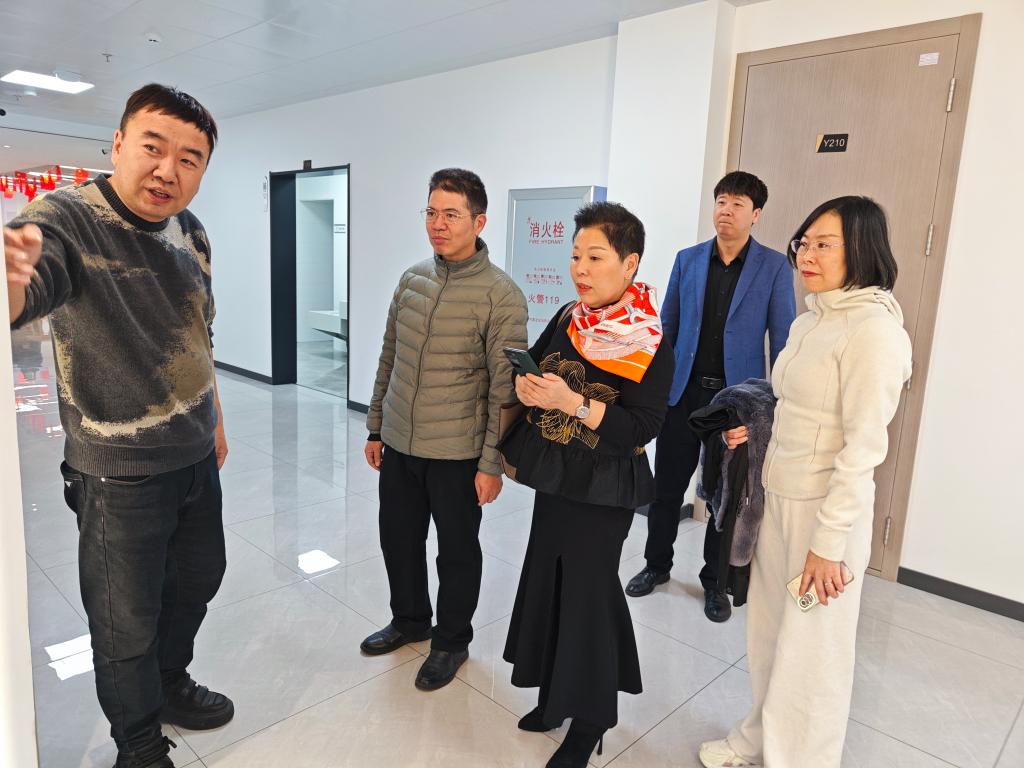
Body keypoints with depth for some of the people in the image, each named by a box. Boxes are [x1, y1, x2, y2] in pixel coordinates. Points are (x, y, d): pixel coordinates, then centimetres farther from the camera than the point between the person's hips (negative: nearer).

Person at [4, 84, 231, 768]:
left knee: (199, 577, 24)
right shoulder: (66, 220, -20)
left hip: (196, 454, 7)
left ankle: (171, 683, 51)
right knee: (128, 619, 12)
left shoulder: (191, 231, 1)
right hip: (120, 472, -6)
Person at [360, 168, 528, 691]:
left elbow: (505, 386, -14)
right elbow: (389, 359, 12)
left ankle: (451, 641, 34)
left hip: (457, 453, -5)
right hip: (398, 445, 6)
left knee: (457, 552, 11)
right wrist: (375, 428, 13)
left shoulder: (501, 295, -13)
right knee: (398, 539, 19)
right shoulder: (412, 279, 5)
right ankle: (409, 619, 44)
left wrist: (492, 463, -14)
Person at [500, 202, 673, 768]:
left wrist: (573, 403, -30)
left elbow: (642, 427, -20)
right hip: (556, 480, 6)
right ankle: (558, 695, 38)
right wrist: (526, 386, -14)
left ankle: (589, 721, 26)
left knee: (586, 593, 4)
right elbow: (527, 369, 9)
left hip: (602, 491, -6)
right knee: (548, 583, 15)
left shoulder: (651, 347, -15)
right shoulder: (567, 321, 2)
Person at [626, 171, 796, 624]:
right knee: (667, 485, 11)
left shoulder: (774, 267, -3)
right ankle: (657, 565, 31)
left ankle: (714, 581, 27)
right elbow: (666, 326, 8)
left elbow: (782, 339, -3)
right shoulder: (687, 260, 5)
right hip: (682, 392, 2)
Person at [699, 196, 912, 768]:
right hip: (779, 498, 8)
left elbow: (864, 446, -19)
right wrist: (754, 427, 1)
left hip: (827, 510, -8)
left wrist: (829, 543, -18)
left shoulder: (874, 329, -17)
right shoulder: (808, 323, 9)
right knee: (769, 631, 19)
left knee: (809, 649, 8)